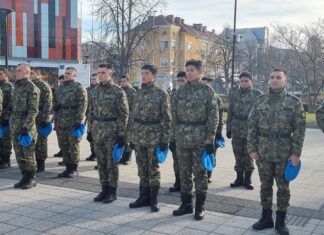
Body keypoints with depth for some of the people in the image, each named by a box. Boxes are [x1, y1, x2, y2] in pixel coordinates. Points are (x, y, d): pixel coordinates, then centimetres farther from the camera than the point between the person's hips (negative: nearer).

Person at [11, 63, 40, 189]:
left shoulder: (32, 88, -10)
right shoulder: (17, 86, 14)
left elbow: (33, 110, -16)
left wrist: (26, 127, -21)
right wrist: (12, 122, 17)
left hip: (27, 125, -8)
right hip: (14, 125, 8)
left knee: (28, 154, 0)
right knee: (19, 154, 11)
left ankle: (31, 179, 10)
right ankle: (24, 177, 21)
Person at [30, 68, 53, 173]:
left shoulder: (44, 86, -9)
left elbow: (48, 104, -14)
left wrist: (45, 119, -19)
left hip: (41, 118, -7)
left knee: (41, 141, 0)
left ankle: (41, 164, 7)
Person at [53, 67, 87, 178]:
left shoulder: (79, 88, -6)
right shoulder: (60, 87, 16)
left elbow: (82, 105, -13)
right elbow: (55, 101, 26)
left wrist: (79, 121, -19)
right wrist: (55, 107, 2)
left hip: (73, 122, -7)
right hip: (60, 122, 7)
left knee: (73, 145, 1)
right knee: (63, 145, 11)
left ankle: (74, 168, 12)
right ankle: (67, 167, 21)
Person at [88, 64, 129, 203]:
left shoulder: (118, 92, -9)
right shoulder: (94, 91, 9)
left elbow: (124, 114, -10)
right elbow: (91, 112, 16)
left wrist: (122, 134, -14)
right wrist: (90, 130, 12)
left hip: (112, 132, -6)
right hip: (97, 132, 6)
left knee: (112, 163, 3)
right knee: (101, 163, 11)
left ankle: (112, 192, 13)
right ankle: (104, 189, 23)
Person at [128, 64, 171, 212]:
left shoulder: (162, 94, -5)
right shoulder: (138, 94, 10)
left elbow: (166, 118, -8)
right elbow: (133, 116, 14)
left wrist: (165, 140, -12)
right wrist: (131, 137, 11)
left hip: (154, 137, -5)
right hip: (138, 137, 5)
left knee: (153, 169, 2)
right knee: (142, 168, 10)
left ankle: (153, 200, 13)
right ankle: (144, 197, 21)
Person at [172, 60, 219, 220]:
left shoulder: (208, 91, -5)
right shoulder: (180, 91, 8)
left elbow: (213, 117, -7)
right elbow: (175, 115, 13)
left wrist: (210, 140, -12)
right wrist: (175, 134, 8)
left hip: (200, 139, -4)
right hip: (182, 139, 4)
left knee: (200, 172, 4)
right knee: (184, 172, 11)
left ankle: (200, 207, 16)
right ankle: (186, 205, 23)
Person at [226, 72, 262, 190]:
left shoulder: (257, 94, 0)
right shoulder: (234, 94, 8)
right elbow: (230, 112, 10)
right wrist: (228, 128, 7)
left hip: (251, 130, -2)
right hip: (236, 130, 3)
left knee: (249, 155, 4)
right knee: (238, 155, 9)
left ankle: (247, 179, 16)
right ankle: (239, 178, 21)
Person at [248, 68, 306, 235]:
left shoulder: (294, 102, -3)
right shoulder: (260, 101, 3)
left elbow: (300, 129, -4)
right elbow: (252, 126, 3)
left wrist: (296, 153, -10)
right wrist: (252, 148, -3)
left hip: (285, 153, -2)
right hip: (263, 152, 2)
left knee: (283, 187, 8)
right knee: (265, 186, 11)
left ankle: (281, 221, 20)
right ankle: (266, 218, 25)